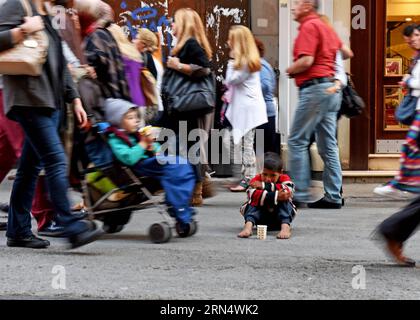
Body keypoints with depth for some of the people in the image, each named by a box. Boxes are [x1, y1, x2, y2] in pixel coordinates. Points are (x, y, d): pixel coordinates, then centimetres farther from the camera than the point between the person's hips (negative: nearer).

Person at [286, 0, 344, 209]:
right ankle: (333, 197, 6)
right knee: (328, 145, 7)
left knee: (297, 141, -5)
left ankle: (300, 193, -7)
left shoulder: (308, 27, -10)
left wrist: (290, 71, -3)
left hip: (314, 88, -9)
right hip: (331, 87, 9)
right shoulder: (325, 27, 18)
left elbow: (306, 60, -19)